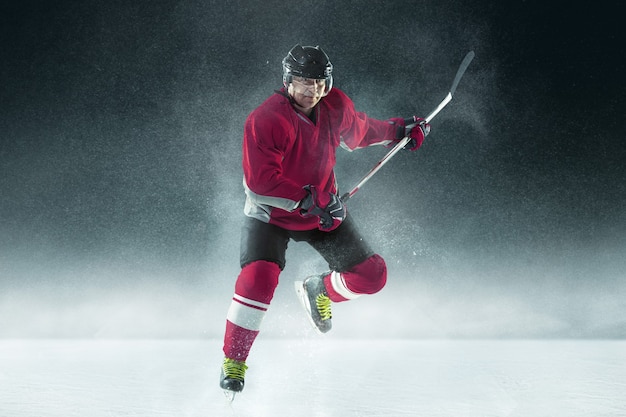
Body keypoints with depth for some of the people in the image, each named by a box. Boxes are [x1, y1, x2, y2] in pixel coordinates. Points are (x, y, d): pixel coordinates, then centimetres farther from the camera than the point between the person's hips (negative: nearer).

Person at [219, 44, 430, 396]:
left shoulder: (336, 106, -5)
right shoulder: (265, 120, -24)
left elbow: (358, 131, 18)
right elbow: (260, 181, -29)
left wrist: (398, 130, 21)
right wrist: (308, 200, -34)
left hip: (323, 212, 5)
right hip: (272, 214, -5)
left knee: (372, 275, -2)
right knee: (259, 277, -28)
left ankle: (319, 290, 30)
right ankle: (233, 362, -9)